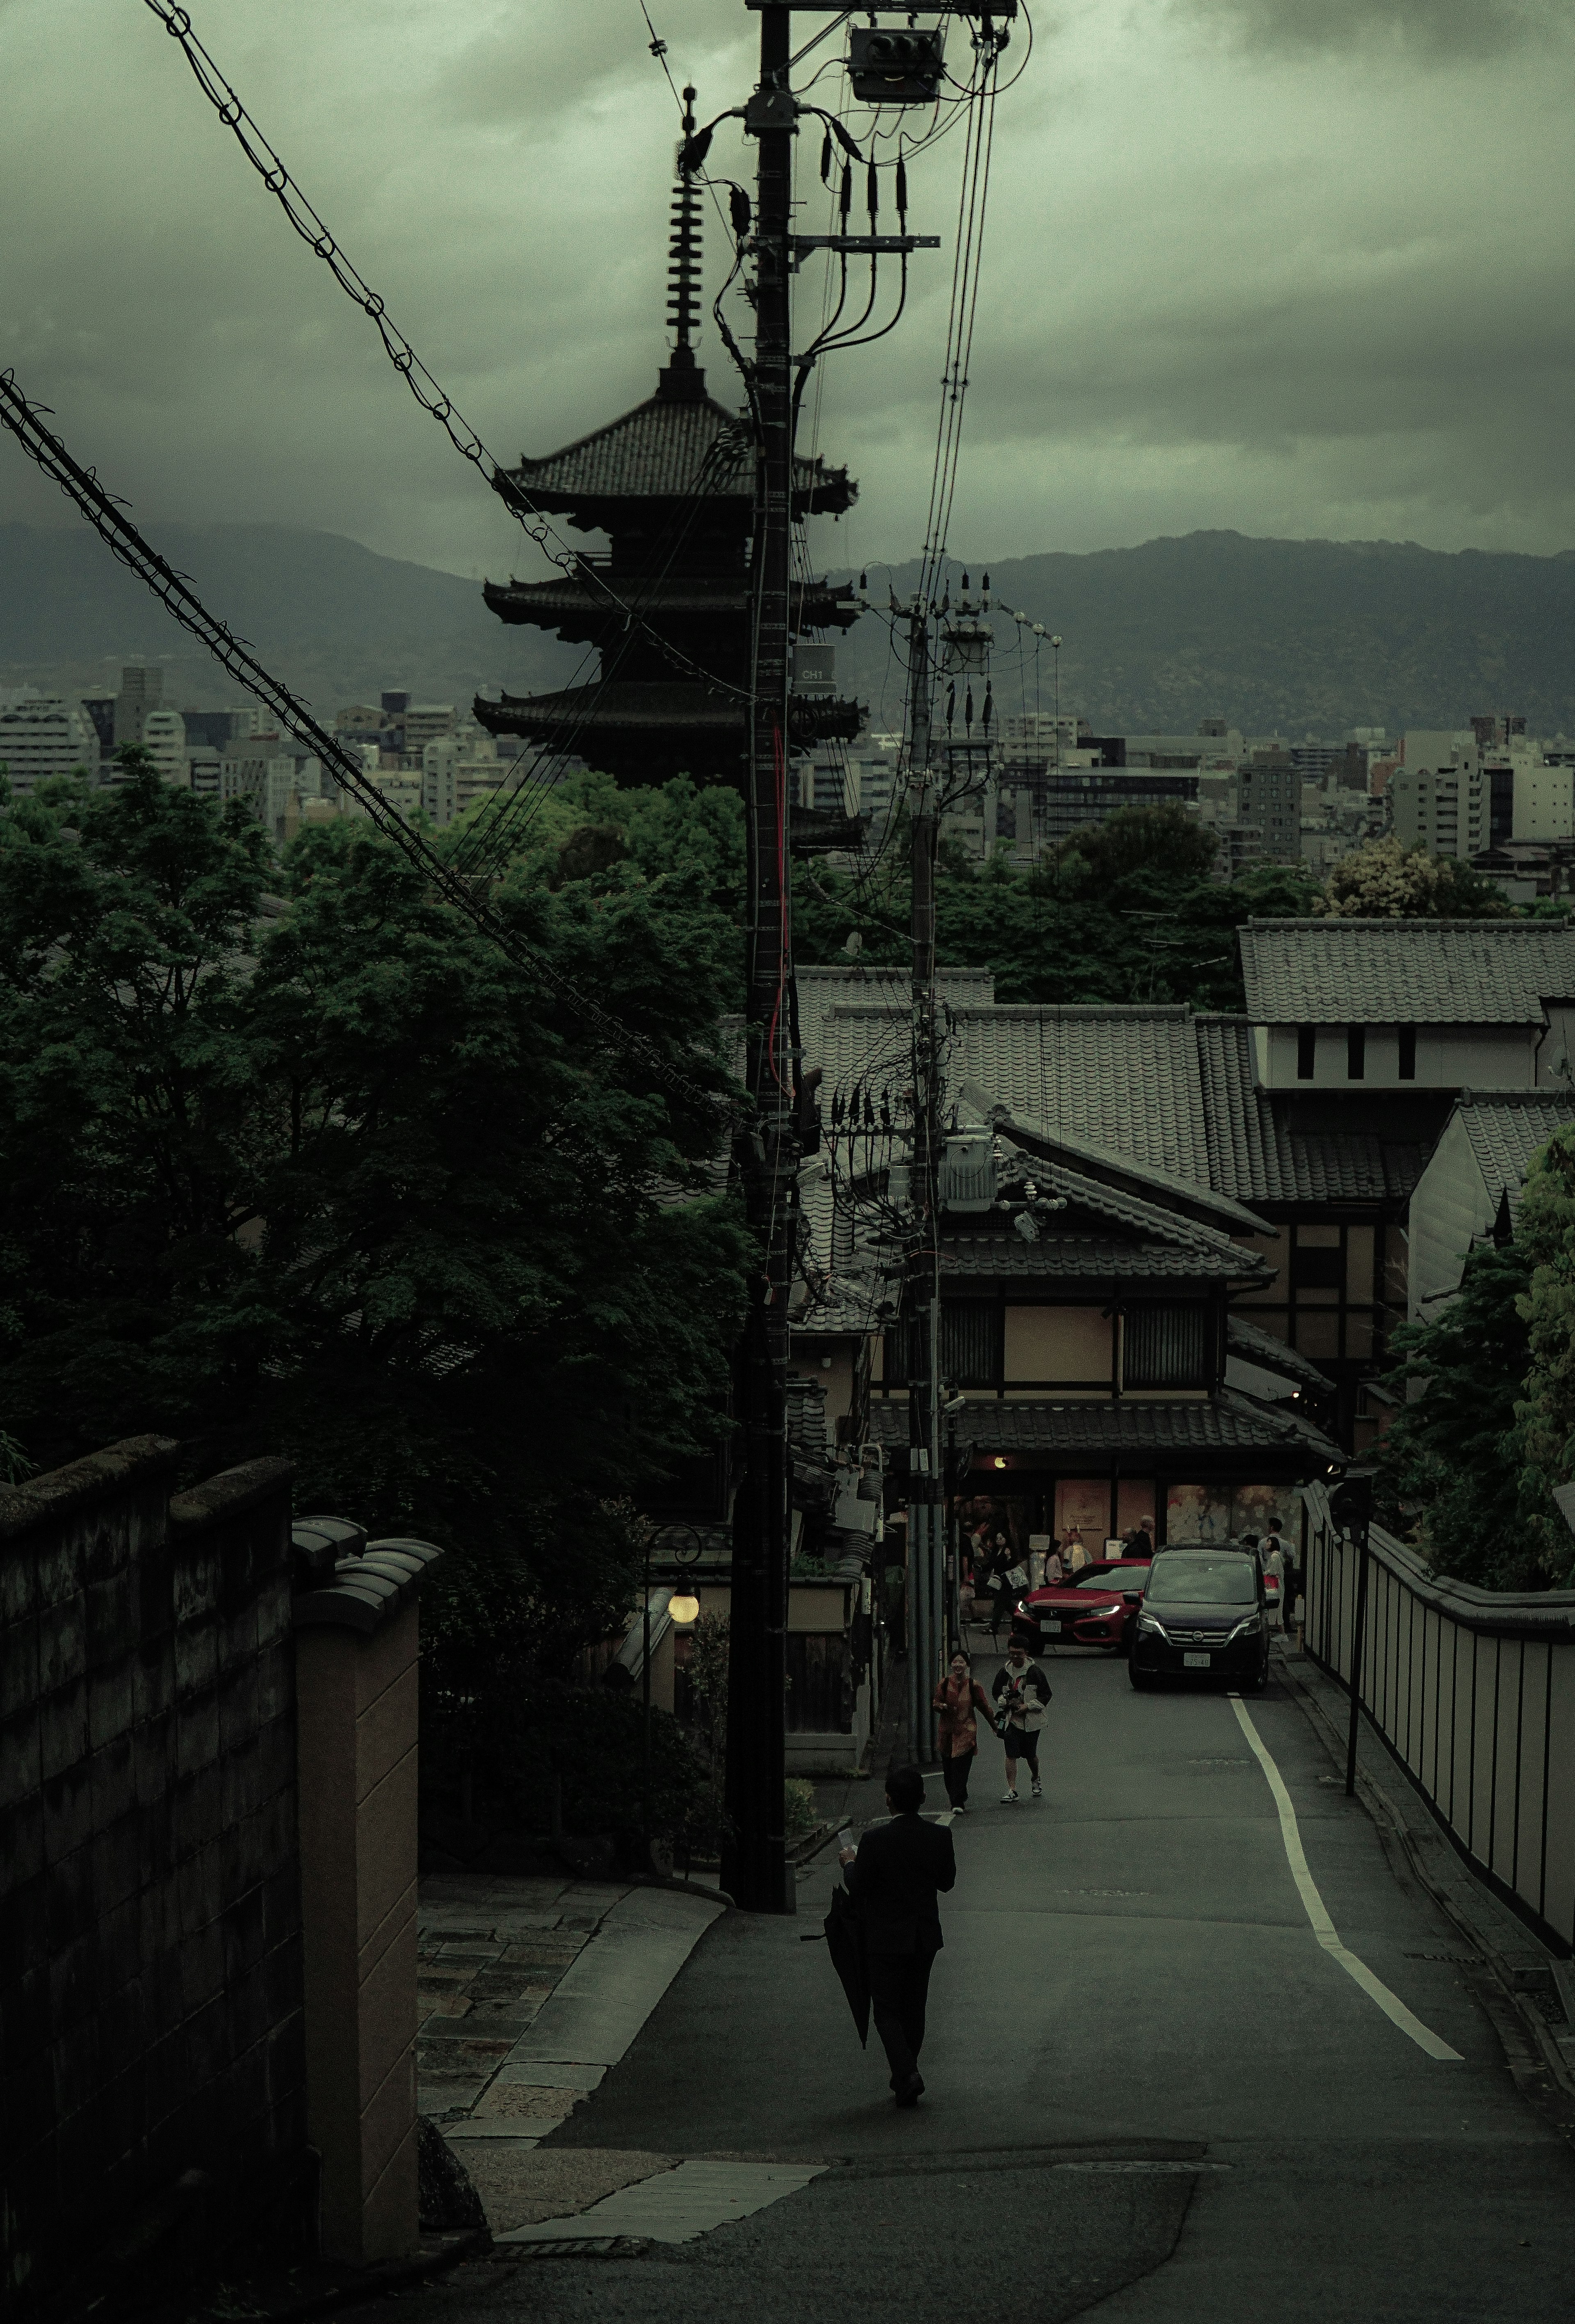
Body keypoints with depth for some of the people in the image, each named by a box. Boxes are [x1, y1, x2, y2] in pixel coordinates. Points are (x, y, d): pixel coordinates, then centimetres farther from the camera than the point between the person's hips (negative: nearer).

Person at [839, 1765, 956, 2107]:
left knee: (887, 2011, 4)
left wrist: (850, 1863, 8)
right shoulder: (940, 1836, -8)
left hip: (886, 1938, -4)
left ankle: (906, 2074, -14)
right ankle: (906, 2078, 24)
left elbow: (858, 1888, -11)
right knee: (914, 2009, 17)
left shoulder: (875, 1840, -19)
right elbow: (947, 1882, 4)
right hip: (926, 1935, 4)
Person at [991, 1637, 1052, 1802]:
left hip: (1031, 1719, -2)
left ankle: (1035, 1779, 41)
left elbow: (1046, 1694, -2)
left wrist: (1028, 1706, -13)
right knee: (1011, 1755, -8)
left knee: (1031, 1755, 11)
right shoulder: (1004, 1672, 2)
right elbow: (996, 1691, 14)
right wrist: (1005, 1701, -8)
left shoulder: (1034, 1672, -7)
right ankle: (1012, 1791, -8)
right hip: (1011, 1719, 2)